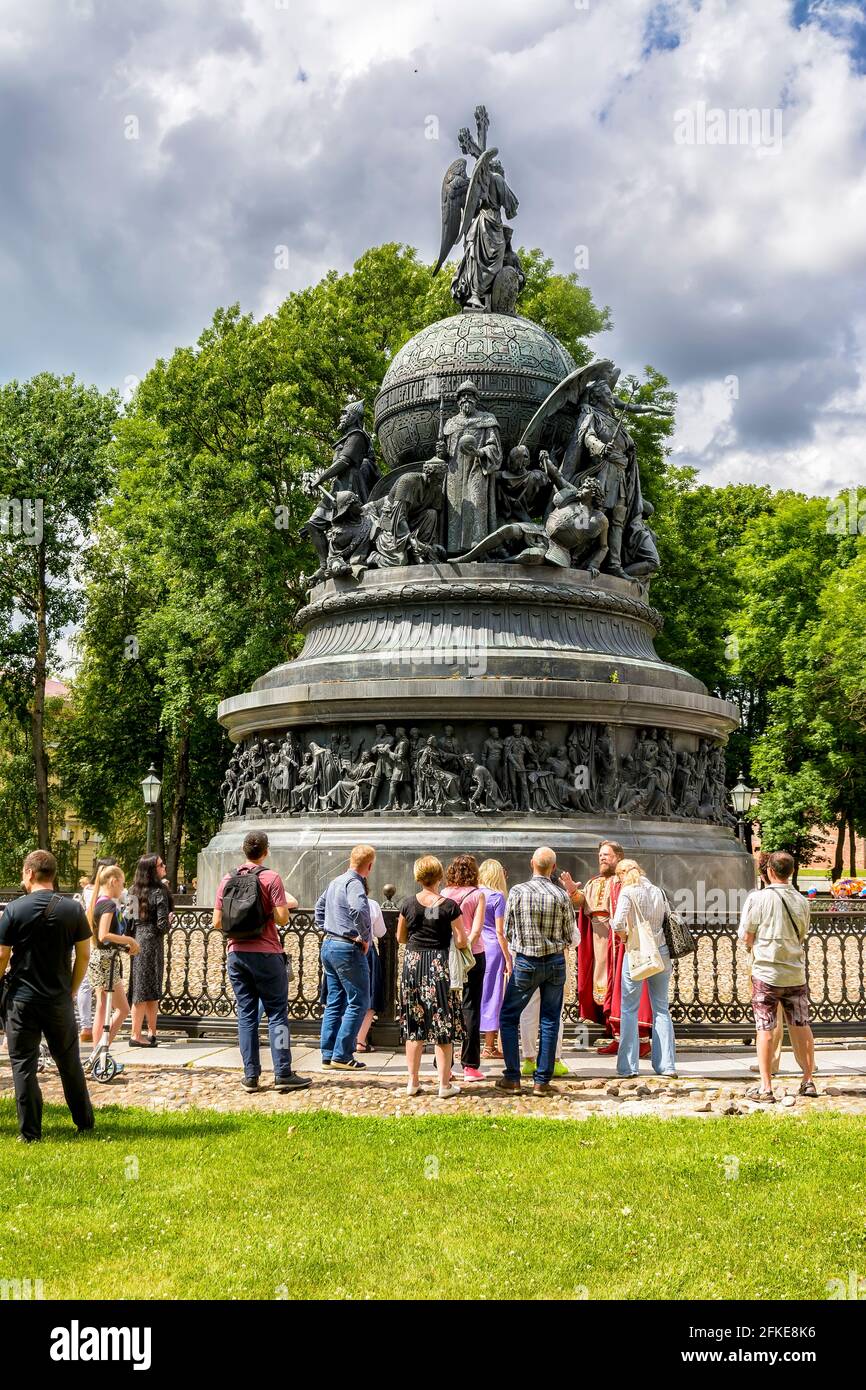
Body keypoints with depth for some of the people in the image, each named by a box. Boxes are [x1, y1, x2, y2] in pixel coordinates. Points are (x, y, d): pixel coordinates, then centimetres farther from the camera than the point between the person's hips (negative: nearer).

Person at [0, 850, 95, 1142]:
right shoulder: (73, 909, -3)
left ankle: (30, 1132, 8)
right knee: (70, 1063, 14)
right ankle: (85, 1123, 23)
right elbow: (84, 955, 0)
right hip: (59, 1000, 2)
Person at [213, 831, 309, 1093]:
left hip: (236, 952, 4)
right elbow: (281, 919, -13)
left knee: (246, 1014, 8)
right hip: (265, 953, -4)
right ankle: (282, 1074, 0)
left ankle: (250, 1076, 8)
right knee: (277, 1013, 2)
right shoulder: (271, 878, -8)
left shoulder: (228, 880, 5)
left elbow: (217, 923, 5)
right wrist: (289, 904, 7)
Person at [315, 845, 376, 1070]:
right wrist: (364, 937, -20)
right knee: (359, 1003, -2)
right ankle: (342, 1055, -4)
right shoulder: (354, 883, -14)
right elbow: (358, 909, -32)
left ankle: (328, 1054, 14)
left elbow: (319, 906, 28)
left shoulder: (336, 882, 14)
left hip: (328, 946, 9)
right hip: (348, 948, -9)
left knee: (334, 1002, 13)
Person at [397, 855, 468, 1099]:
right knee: (443, 1026, 4)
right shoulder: (449, 906, -9)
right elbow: (461, 942, -9)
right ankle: (445, 1084, 6)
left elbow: (400, 937, 11)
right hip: (439, 967, -3)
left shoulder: (408, 904, 0)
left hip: (413, 963, 3)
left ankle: (413, 1082, 16)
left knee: (413, 1026, 11)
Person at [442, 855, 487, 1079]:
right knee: (470, 1008, 3)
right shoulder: (478, 895, -3)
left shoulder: (444, 895, 2)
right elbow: (476, 929, -12)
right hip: (473, 955, -2)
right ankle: (470, 1066, 3)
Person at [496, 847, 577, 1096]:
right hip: (556, 961, 1)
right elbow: (571, 936, 1)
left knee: (508, 1017, 11)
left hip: (525, 963, -1)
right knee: (550, 1021, 9)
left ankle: (512, 1078, 7)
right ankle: (542, 1080, 10)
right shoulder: (561, 895, -7)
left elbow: (507, 931, -1)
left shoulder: (517, 891, -8)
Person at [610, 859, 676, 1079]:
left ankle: (628, 1066, 4)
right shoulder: (658, 891, 9)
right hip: (661, 951, 5)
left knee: (629, 1009, 4)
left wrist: (624, 936, -1)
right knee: (661, 1009, 11)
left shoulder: (628, 892, -8)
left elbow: (618, 923, -19)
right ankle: (666, 1064, 11)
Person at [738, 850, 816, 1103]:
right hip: (795, 973, 4)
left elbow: (746, 937, -8)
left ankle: (766, 1089, 2)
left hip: (766, 973, -3)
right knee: (801, 1026, 13)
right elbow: (802, 936, 12)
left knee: (765, 1029, 1)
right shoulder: (802, 902, 2)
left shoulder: (758, 898, -11)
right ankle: (808, 1081, 20)